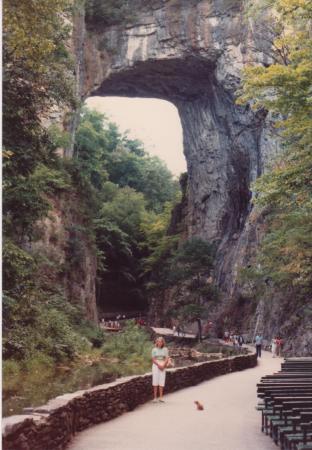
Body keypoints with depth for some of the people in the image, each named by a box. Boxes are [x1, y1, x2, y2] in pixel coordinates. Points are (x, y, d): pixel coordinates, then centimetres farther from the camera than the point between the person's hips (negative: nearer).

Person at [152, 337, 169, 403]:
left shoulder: (165, 349, 6)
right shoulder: (154, 349, 3)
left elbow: (167, 359, 1)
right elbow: (153, 359, -1)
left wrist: (163, 365, -13)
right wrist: (158, 365, -13)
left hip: (163, 366, 1)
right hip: (156, 365, -1)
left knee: (161, 382, -1)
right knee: (155, 381, -3)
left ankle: (161, 397, 1)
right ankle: (155, 397, -1)